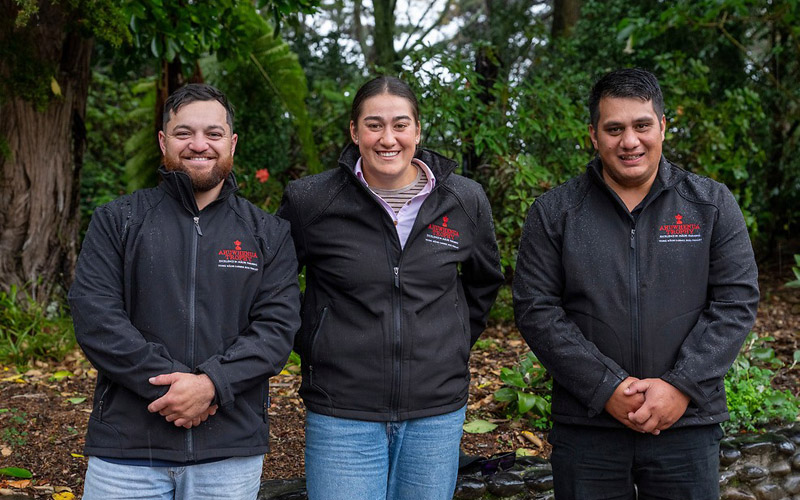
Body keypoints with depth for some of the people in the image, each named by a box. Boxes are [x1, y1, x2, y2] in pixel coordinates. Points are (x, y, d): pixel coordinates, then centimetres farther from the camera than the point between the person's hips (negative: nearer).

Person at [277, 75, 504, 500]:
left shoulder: (466, 201, 2)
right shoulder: (310, 201, -5)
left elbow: (484, 281, 21)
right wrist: (308, 346, 4)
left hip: (437, 411, 3)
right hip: (343, 414, -2)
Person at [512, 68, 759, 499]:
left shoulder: (712, 205, 4)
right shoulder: (554, 212, 2)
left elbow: (736, 302, -1)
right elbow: (536, 310, -4)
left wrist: (682, 386, -13)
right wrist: (606, 387, -13)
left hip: (687, 423, 1)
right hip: (585, 428, 0)